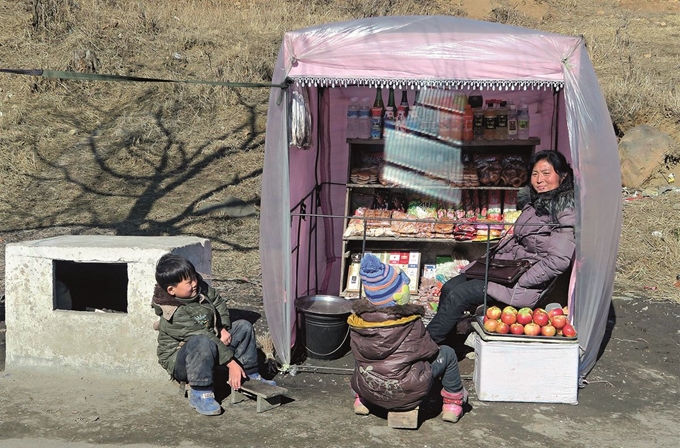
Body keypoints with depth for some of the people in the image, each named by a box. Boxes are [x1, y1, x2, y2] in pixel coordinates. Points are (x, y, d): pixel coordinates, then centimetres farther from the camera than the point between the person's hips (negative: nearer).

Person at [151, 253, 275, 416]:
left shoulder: (199, 288, -8)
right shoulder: (176, 316, -31)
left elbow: (218, 303, 9)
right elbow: (204, 337, -31)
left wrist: (224, 329, -6)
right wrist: (231, 363, -29)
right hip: (179, 361, -9)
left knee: (244, 327, 4)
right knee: (203, 343, -41)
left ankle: (250, 375, 9)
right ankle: (199, 393, -27)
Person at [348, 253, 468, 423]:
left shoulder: (357, 321, -10)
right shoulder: (411, 323, -18)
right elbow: (429, 351, -5)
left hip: (369, 391, 4)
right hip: (407, 395, -3)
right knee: (447, 353, 14)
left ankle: (361, 400, 38)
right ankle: (453, 402, 28)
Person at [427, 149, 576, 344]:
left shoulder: (566, 213, -14)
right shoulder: (533, 202, 13)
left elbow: (558, 261, -21)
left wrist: (518, 282, -21)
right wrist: (492, 258, 5)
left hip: (531, 281, -9)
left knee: (458, 295, -18)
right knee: (449, 288, -4)